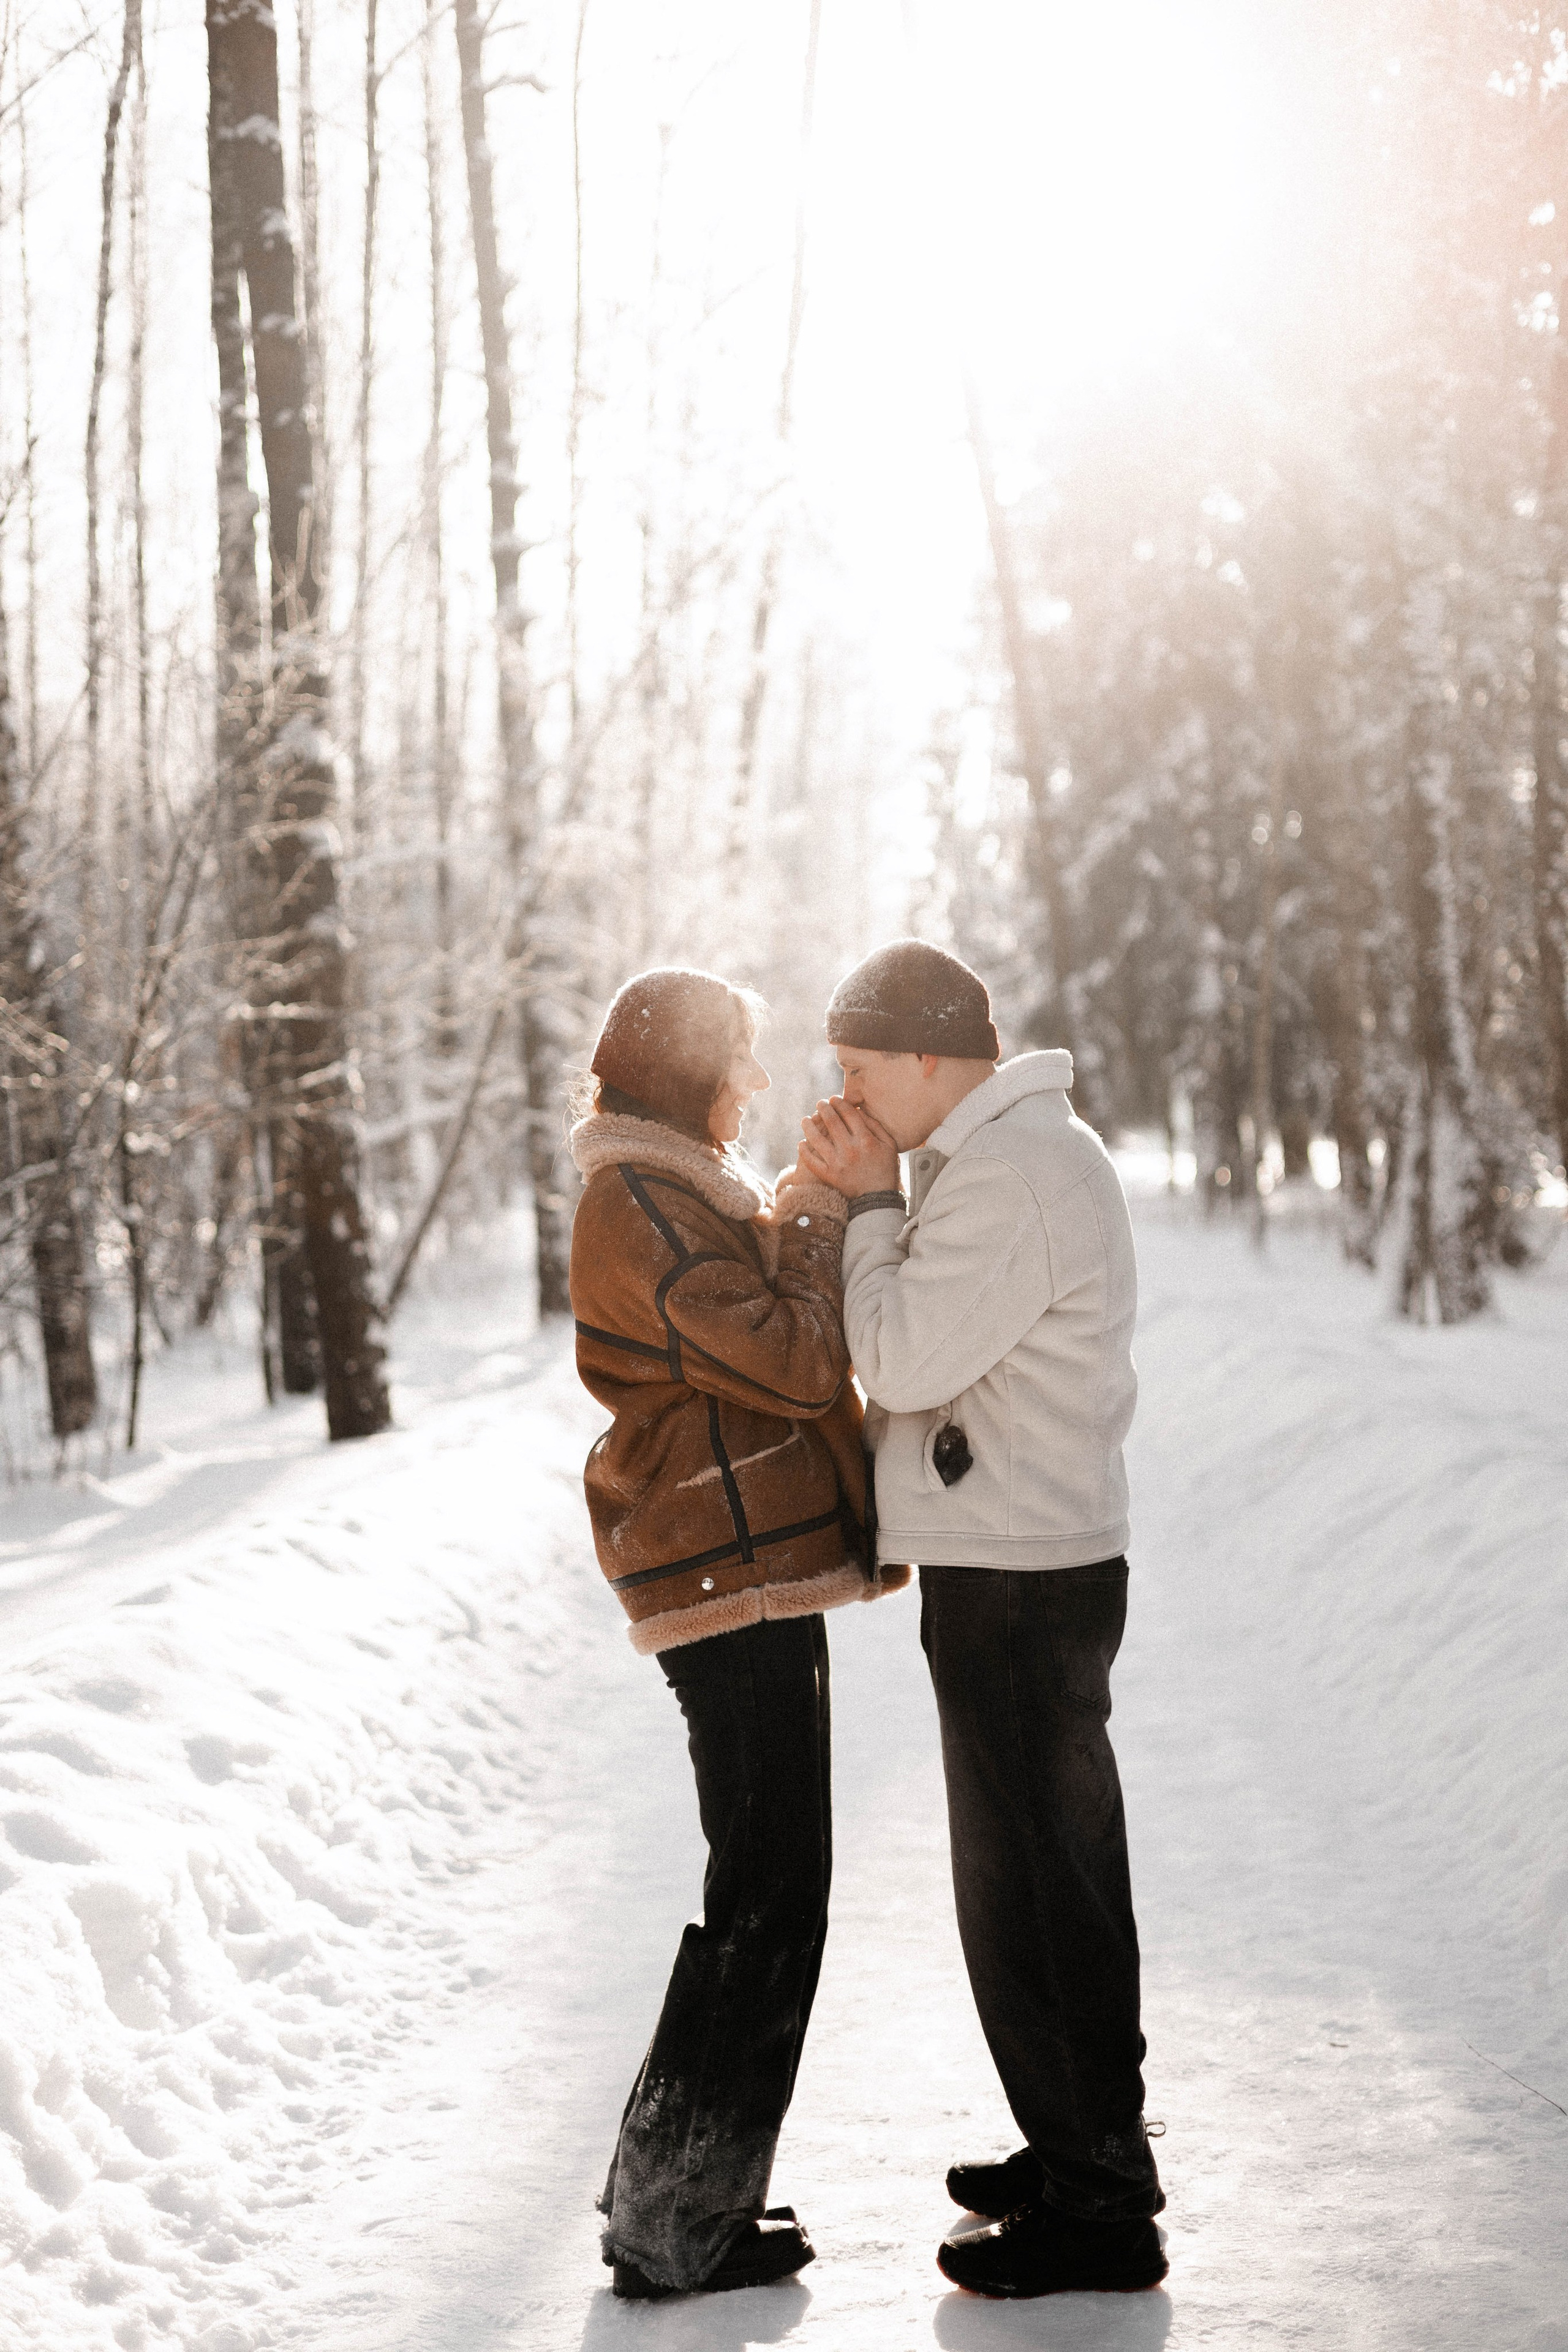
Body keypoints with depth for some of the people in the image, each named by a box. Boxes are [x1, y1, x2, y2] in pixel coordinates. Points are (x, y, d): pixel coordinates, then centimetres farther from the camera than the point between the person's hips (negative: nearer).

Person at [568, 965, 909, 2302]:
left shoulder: (688, 1190, 19)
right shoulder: (642, 1208, -15)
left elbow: (784, 1342, 20)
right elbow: (797, 1361, -21)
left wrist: (822, 1210, 7)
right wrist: (821, 1216, -9)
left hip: (752, 1577, 11)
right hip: (731, 1581, -11)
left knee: (769, 1888, 16)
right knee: (768, 1894, -6)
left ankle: (690, 2184, 25)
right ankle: (671, 2221, 3)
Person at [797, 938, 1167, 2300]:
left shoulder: (1011, 1175, -20)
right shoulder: (1017, 1153, 15)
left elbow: (903, 1361, -19)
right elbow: (933, 1343, 17)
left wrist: (872, 1205, -10)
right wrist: (864, 1201, 6)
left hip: (1021, 1581, -11)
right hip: (1031, 1567, 11)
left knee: (1034, 1895, -3)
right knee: (1055, 1879, 19)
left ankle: (1100, 2213, 7)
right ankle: (1079, 2152, 32)